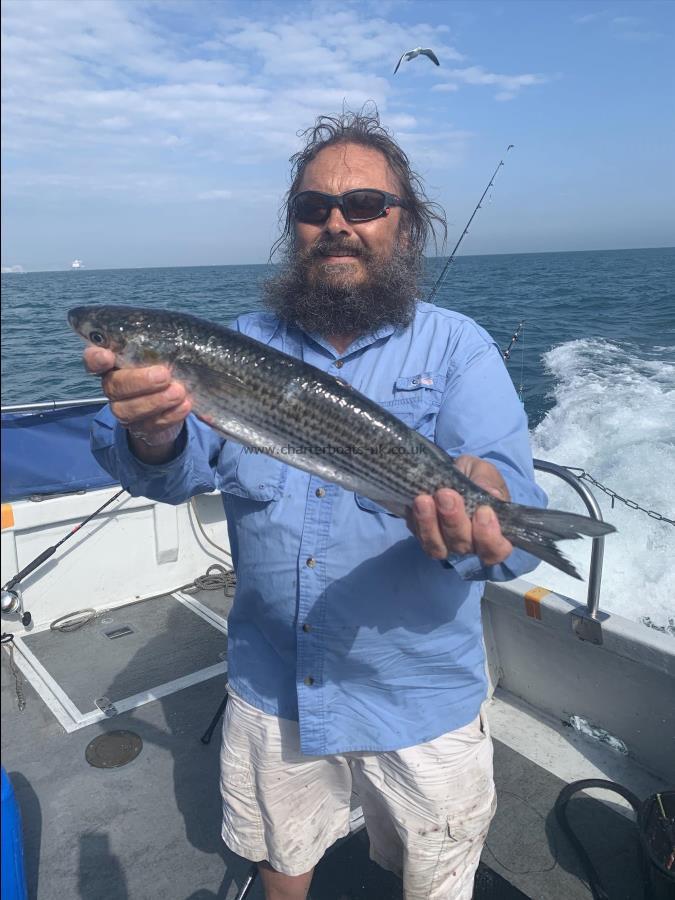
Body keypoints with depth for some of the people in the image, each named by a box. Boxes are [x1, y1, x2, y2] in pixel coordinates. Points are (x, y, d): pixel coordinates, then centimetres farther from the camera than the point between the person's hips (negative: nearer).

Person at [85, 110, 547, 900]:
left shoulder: (457, 349, -9)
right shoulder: (248, 342, -1)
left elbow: (510, 491, -22)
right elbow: (180, 472, -15)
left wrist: (480, 511, -46)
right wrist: (154, 435, -39)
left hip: (422, 702, -2)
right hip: (269, 692, 3)